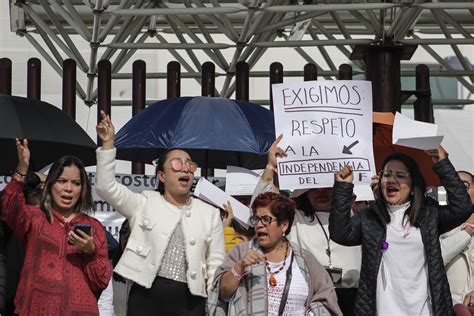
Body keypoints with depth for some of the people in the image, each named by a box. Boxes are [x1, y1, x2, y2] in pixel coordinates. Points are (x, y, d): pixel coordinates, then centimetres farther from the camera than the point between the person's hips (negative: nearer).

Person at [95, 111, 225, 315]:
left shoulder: (209, 213, 13)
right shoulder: (145, 204, 8)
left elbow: (215, 264, 11)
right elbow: (106, 187, -4)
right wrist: (108, 144, -11)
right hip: (146, 297, -1)